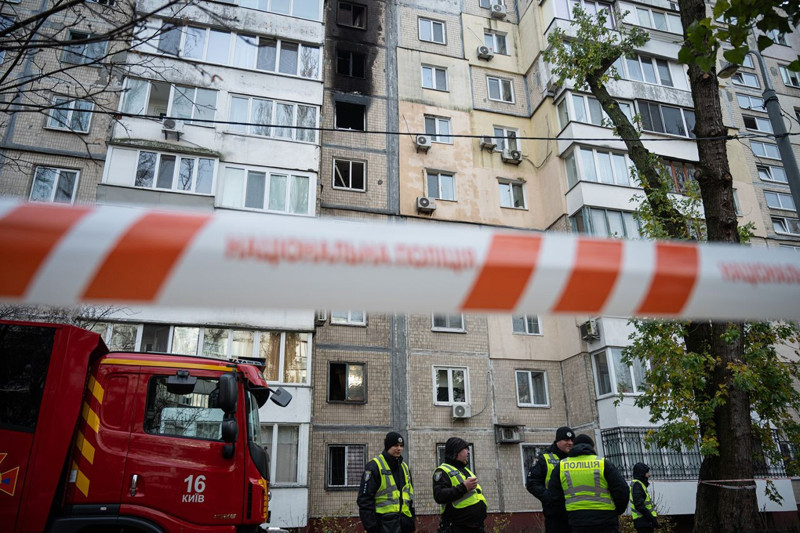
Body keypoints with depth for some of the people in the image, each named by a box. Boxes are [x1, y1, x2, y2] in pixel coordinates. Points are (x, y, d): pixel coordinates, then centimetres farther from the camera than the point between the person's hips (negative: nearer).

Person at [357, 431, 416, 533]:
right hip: (384, 524, -7)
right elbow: (365, 499, -11)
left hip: (404, 521, 7)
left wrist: (413, 520, 16)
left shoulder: (404, 467, 16)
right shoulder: (374, 466, -7)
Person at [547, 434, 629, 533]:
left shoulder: (561, 466, 7)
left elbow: (553, 495, 7)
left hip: (577, 525, 2)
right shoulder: (603, 463, 0)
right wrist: (617, 511, 16)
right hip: (605, 523, -2)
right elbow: (621, 490, -2)